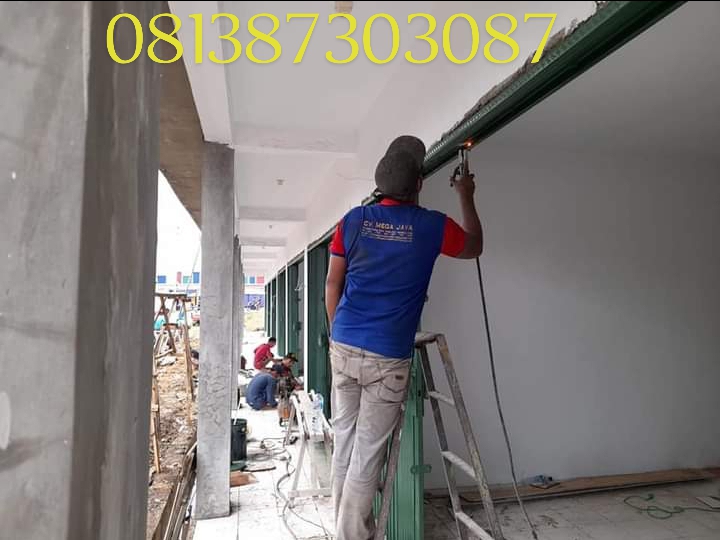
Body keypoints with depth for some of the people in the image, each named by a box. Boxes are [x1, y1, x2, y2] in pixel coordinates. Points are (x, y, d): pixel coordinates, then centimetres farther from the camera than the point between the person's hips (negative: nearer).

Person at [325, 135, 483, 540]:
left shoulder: (353, 220, 3)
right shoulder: (432, 226, -5)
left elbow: (333, 284, 8)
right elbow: (475, 247, 16)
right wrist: (467, 198, 27)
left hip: (343, 347, 4)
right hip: (387, 358, -4)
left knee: (345, 442, 16)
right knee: (368, 452, 5)